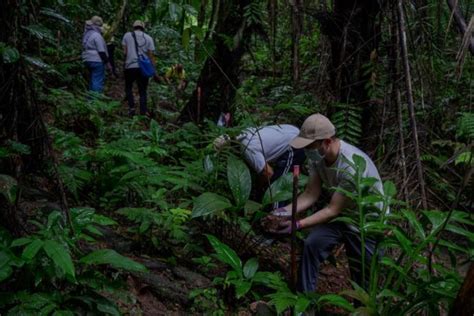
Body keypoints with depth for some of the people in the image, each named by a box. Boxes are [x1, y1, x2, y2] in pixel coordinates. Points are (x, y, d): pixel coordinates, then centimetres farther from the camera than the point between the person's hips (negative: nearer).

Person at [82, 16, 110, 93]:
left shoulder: (87, 34, 15)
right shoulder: (97, 35, -13)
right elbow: (101, 51, -15)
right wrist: (107, 62, -9)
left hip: (87, 60, 9)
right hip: (97, 61, -9)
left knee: (92, 80, 15)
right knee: (98, 81, -8)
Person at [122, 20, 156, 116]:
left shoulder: (127, 35, 5)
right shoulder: (148, 38, 6)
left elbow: (124, 51, 2)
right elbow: (151, 55, 2)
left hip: (130, 66, -1)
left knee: (128, 87, 16)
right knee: (143, 91, 9)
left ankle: (131, 107, 2)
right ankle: (143, 111, 2)